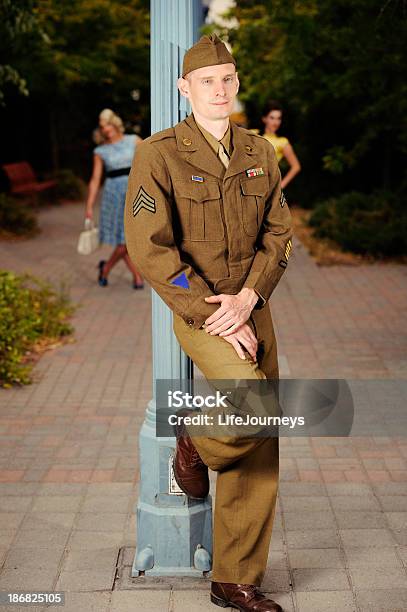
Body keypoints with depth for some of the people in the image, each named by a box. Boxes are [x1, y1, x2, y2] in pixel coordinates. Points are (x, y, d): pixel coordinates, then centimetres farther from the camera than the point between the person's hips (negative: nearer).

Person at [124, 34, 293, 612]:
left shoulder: (260, 153, 7)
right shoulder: (158, 154, -9)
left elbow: (279, 233, 5)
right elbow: (150, 249, -14)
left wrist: (247, 297, -13)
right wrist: (215, 316, -17)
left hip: (251, 311, 5)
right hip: (196, 313, -5)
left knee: (259, 456, 5)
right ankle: (197, 440, 8)